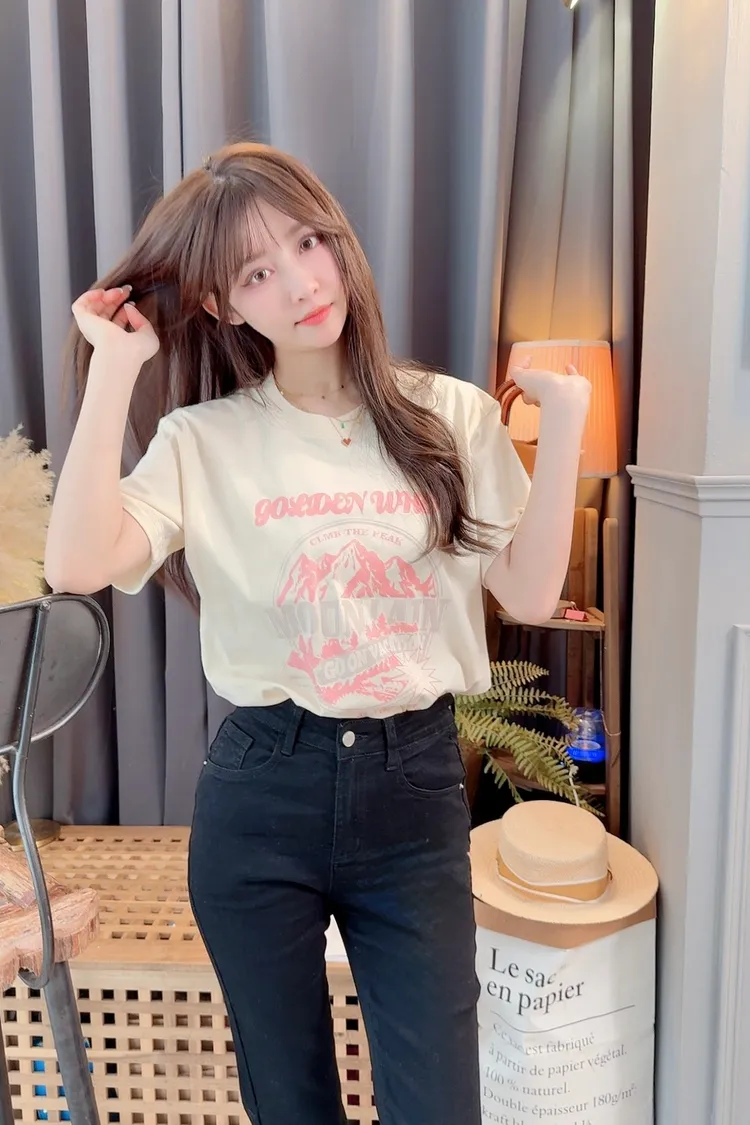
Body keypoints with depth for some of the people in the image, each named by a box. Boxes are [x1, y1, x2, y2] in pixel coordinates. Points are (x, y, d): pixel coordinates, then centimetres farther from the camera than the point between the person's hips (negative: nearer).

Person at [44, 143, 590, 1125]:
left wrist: (563, 418, -9)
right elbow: (78, 566, -18)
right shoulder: (206, 440, -3)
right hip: (259, 792, 0)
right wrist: (115, 369, -13)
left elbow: (529, 594, -4)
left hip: (415, 784, 1)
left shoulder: (454, 417, 1)